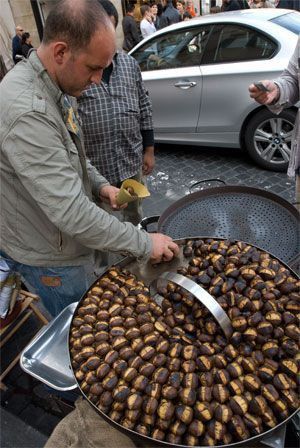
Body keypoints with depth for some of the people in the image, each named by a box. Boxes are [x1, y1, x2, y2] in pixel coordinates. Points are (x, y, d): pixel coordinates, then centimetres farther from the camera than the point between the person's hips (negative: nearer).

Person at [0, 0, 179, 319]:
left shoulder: (51, 87, -1)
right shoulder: (27, 111, -34)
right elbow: (71, 212, -36)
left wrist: (99, 185, -2)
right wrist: (145, 244, -27)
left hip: (61, 241, 9)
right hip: (47, 258, -8)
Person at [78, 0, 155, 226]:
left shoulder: (130, 63, 5)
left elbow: (145, 108, 9)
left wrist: (149, 150, 7)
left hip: (132, 160, 4)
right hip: (92, 166, -4)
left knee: (135, 214, 24)